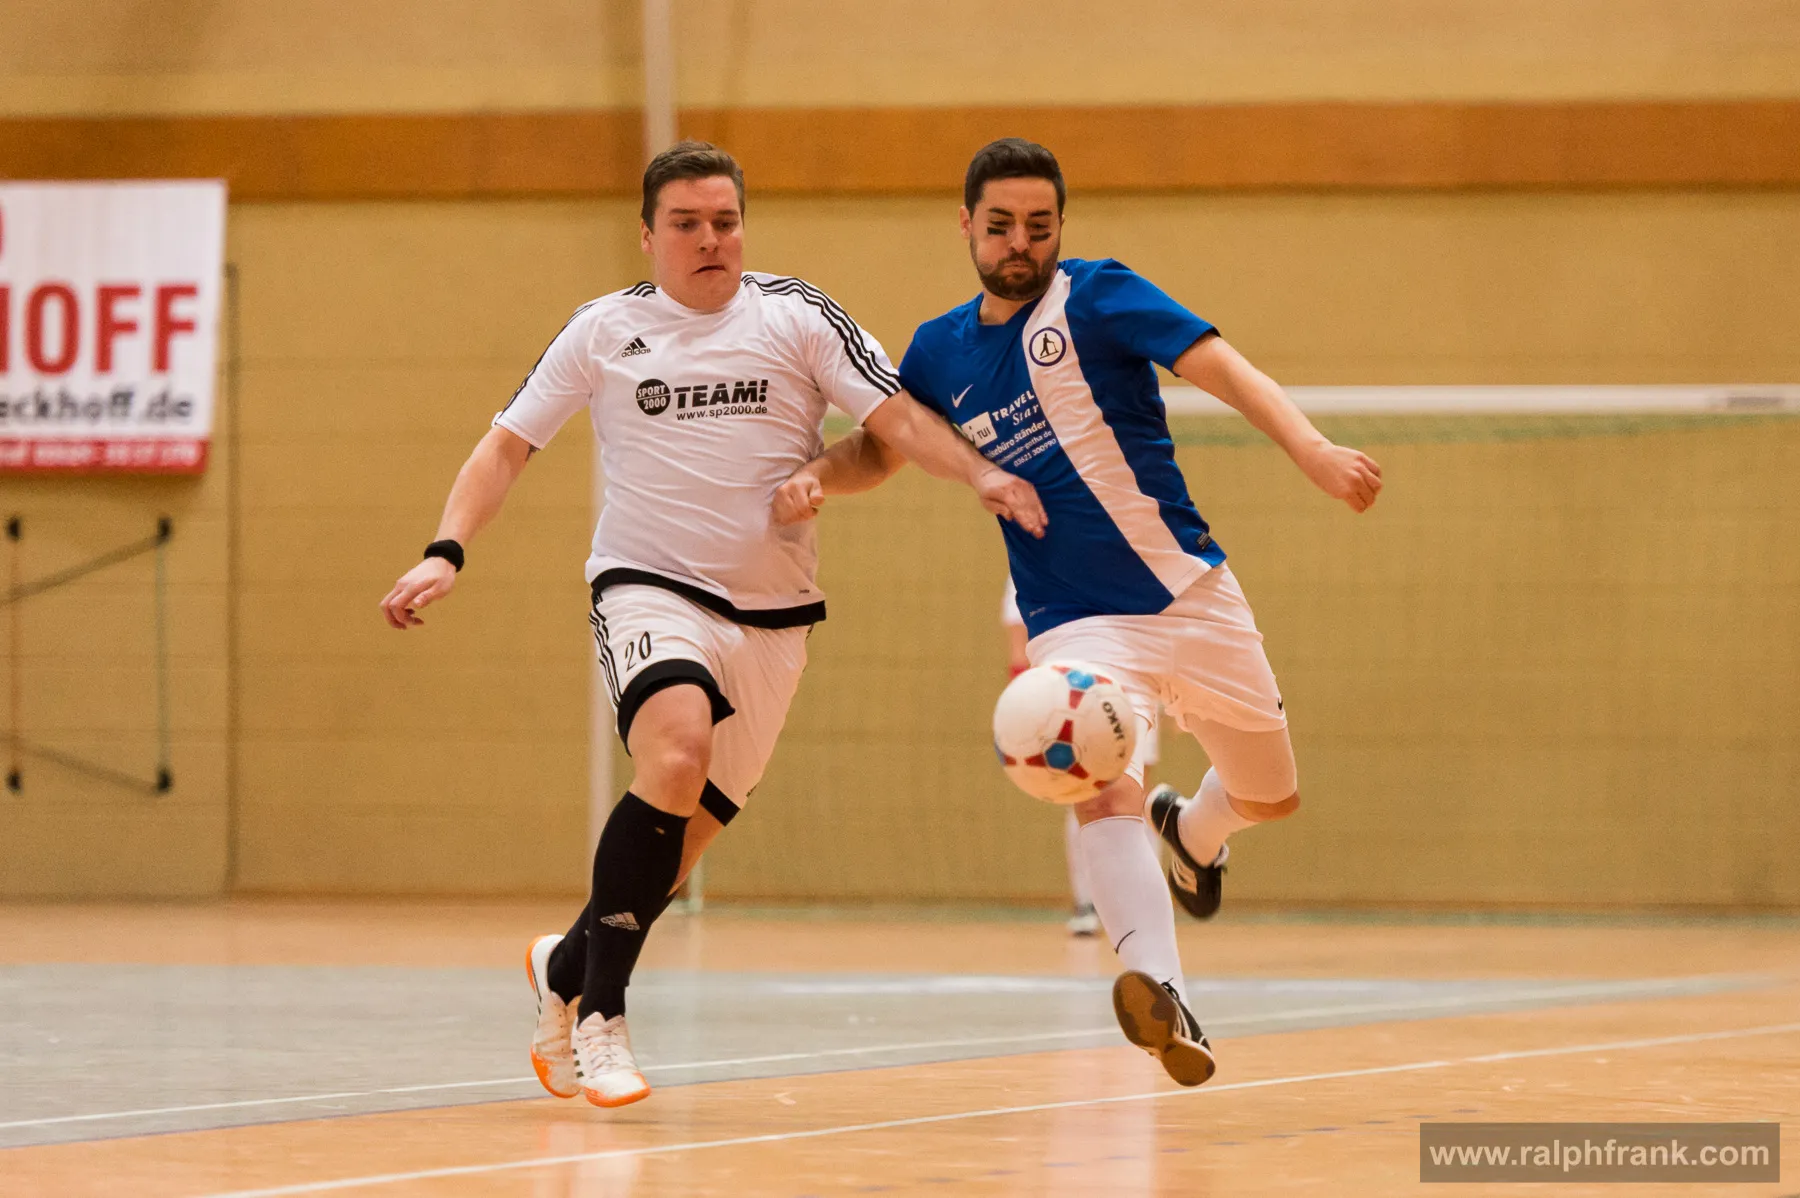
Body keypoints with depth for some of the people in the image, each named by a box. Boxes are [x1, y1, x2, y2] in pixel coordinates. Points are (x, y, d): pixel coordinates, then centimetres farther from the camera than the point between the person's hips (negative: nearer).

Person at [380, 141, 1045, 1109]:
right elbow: (506, 446, 6)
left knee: (686, 830, 5)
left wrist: (980, 474, -21)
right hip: (648, 588, -2)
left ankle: (567, 966, 35)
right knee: (675, 756, -30)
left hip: (771, 611, 3)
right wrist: (446, 551, -8)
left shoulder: (796, 317, 2)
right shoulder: (602, 331, 2)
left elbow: (895, 418, -3)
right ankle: (600, 1013, -20)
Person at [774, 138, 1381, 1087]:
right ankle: (1160, 995, -45)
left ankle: (1191, 831, 52)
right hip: (1078, 624, 1)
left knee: (1268, 794, 15)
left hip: (1193, 594, -1)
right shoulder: (940, 351, 6)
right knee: (1103, 786, -28)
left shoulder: (1097, 298, -7)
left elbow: (1226, 371, -18)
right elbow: (878, 448, 22)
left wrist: (1312, 451, -36)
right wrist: (815, 474, -3)